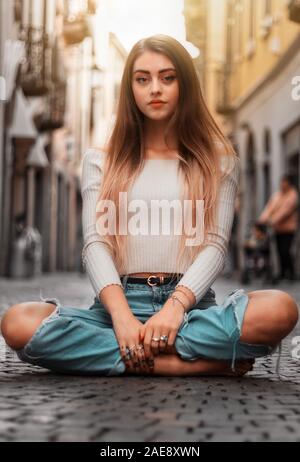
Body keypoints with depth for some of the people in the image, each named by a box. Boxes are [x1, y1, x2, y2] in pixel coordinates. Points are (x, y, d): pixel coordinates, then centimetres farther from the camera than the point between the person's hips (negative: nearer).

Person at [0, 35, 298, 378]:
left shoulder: (218, 159, 13)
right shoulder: (100, 161, 15)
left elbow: (215, 244, 1)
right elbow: (95, 243, 2)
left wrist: (175, 306, -18)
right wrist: (122, 315, -17)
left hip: (191, 304, -1)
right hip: (119, 303, 1)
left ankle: (137, 358, -24)